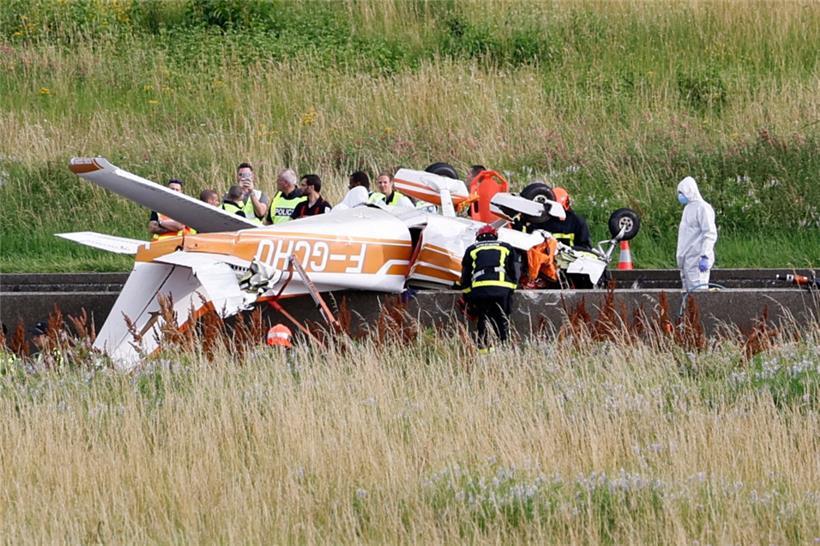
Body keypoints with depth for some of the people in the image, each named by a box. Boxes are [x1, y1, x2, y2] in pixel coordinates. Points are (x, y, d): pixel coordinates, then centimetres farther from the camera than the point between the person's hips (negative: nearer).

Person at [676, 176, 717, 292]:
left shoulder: (702, 208, -10)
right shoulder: (689, 208, 19)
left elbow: (710, 234, -17)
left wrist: (705, 257, -24)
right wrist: (681, 256, 23)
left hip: (697, 260, -10)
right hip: (687, 260, 10)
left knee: (697, 290, -14)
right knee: (688, 291, 8)